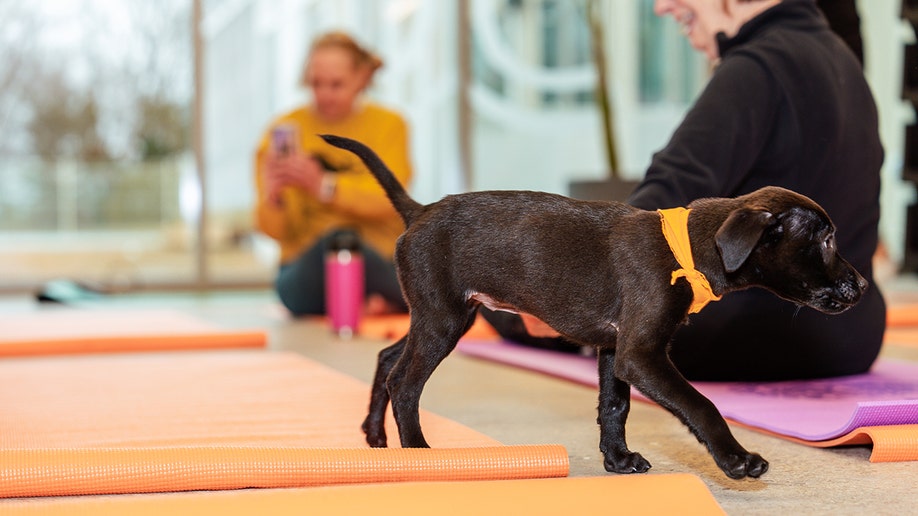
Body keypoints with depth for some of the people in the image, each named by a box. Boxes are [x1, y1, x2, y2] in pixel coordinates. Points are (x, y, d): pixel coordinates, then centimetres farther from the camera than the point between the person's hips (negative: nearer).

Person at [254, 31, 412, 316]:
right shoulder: (284, 131, 3)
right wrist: (272, 198, -25)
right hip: (307, 263, 0)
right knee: (334, 238, -33)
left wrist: (323, 185, -26)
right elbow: (274, 229, -2)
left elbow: (387, 202, -11)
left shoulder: (388, 125, 4)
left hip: (380, 260, 1)